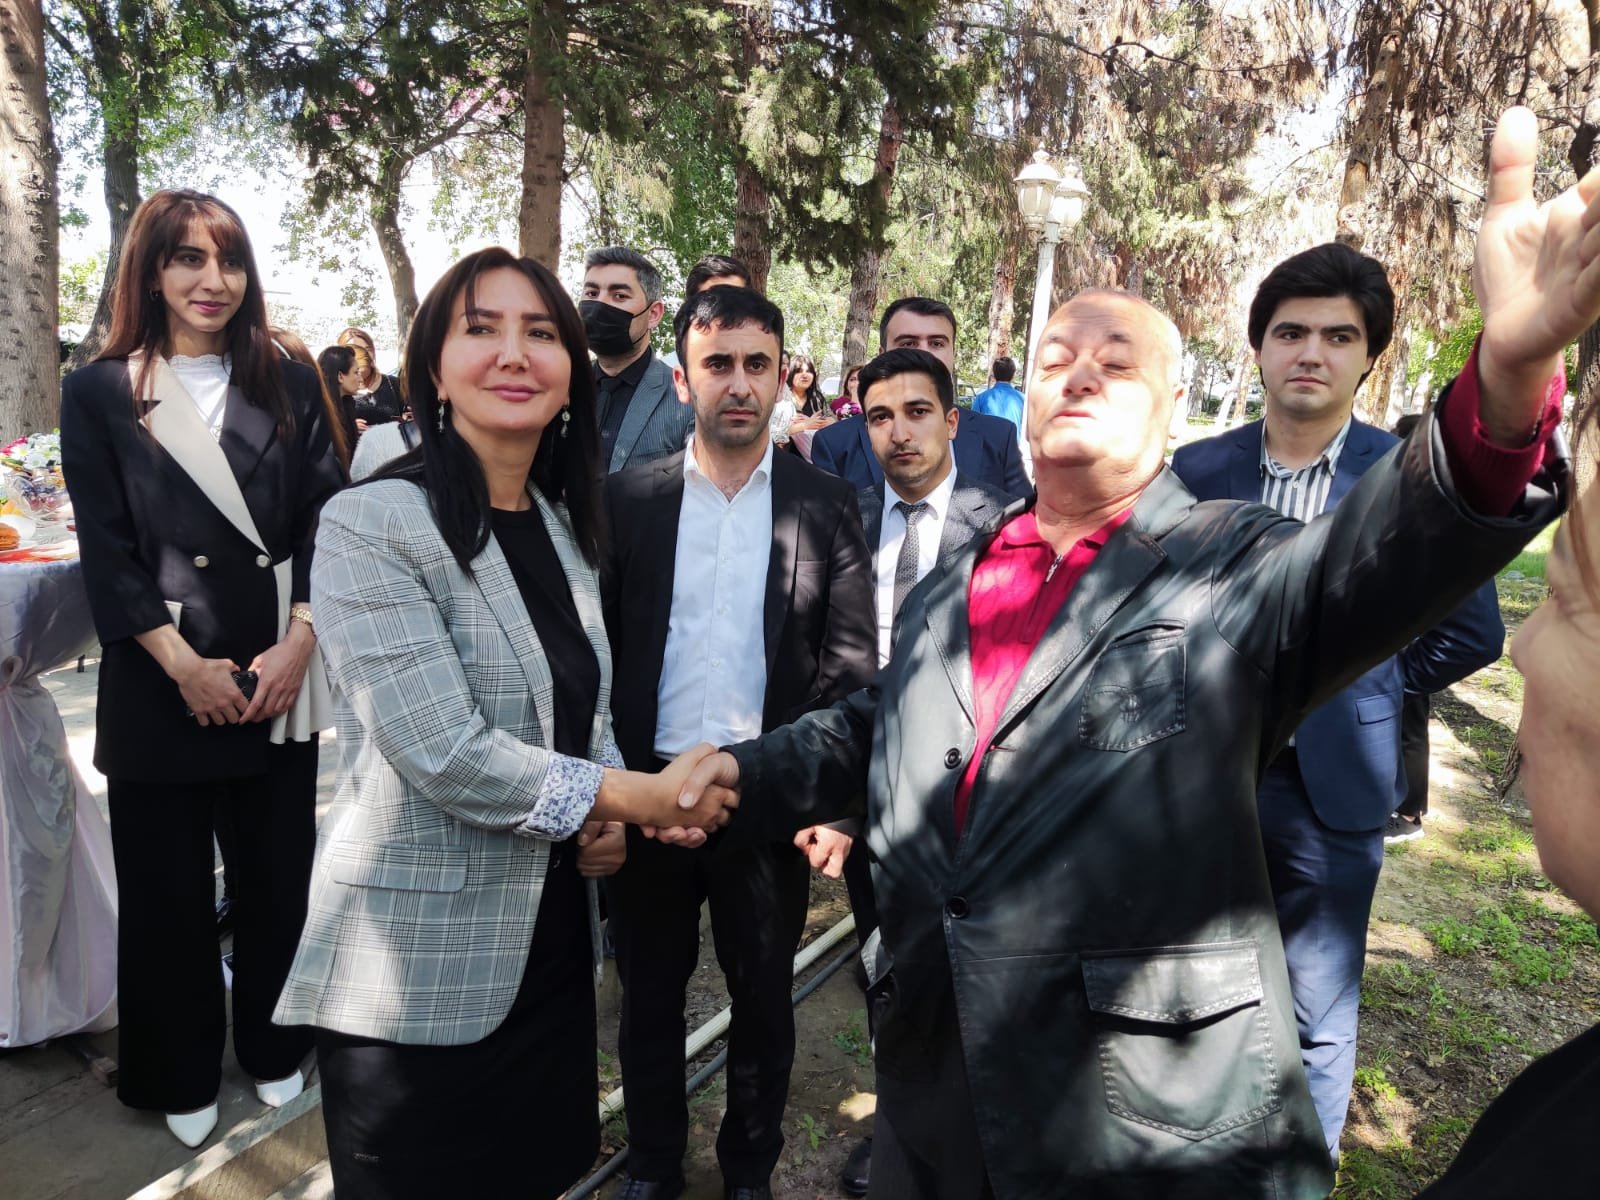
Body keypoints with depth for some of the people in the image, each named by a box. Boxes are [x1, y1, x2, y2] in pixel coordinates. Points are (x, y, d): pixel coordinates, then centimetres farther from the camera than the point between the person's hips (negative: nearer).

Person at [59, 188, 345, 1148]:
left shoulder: (289, 385, 6)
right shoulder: (99, 394, 1)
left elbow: (325, 521, 1)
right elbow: (108, 553, -4)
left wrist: (299, 643, -11)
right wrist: (186, 668, -12)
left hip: (280, 678, 2)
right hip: (159, 690, -1)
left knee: (278, 873, 11)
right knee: (169, 890, 11)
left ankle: (274, 1048, 34)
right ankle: (183, 1076, 32)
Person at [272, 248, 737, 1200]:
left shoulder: (564, 525, 6)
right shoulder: (371, 525, -16)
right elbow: (441, 750, -23)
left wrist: (609, 821, -7)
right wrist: (636, 796, -16)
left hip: (550, 936, 6)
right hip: (419, 965, -6)